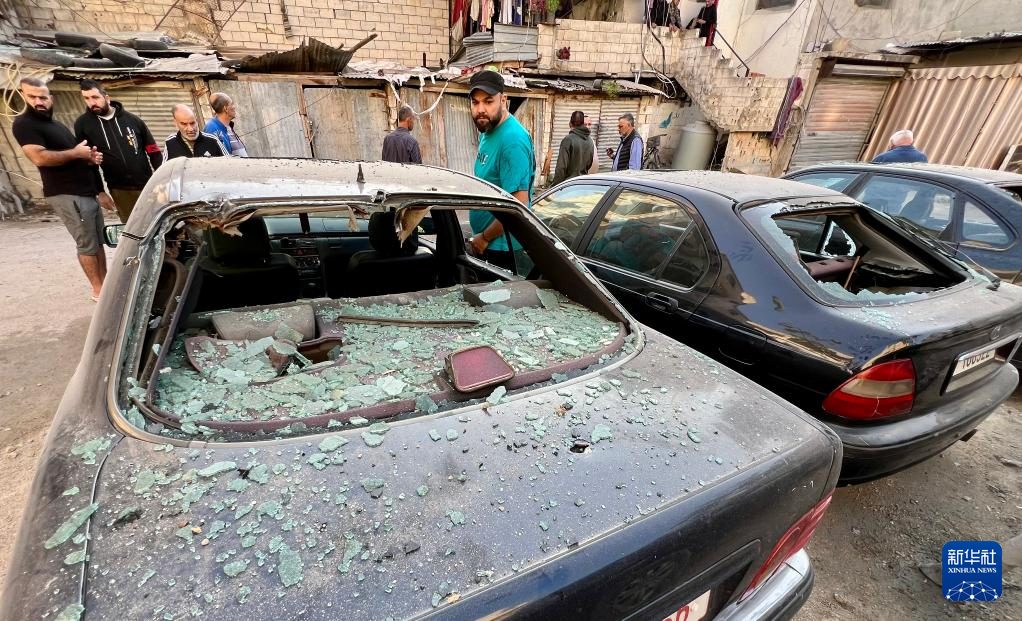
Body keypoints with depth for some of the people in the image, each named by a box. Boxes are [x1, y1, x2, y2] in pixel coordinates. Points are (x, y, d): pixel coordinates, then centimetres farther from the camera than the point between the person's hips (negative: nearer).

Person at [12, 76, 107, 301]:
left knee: (98, 242, 9)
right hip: (67, 196, -8)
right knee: (87, 245, -7)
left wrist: (91, 156, 5)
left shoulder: (57, 125, 21)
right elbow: (40, 157, -20)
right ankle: (99, 291, -2)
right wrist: (75, 153, -12)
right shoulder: (24, 124, -7)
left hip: (88, 192, 8)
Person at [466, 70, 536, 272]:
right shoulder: (487, 132, 8)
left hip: (502, 247, -9)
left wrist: (484, 238, -14)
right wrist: (480, 237, 13)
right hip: (485, 245, 9)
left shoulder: (513, 140, -22)